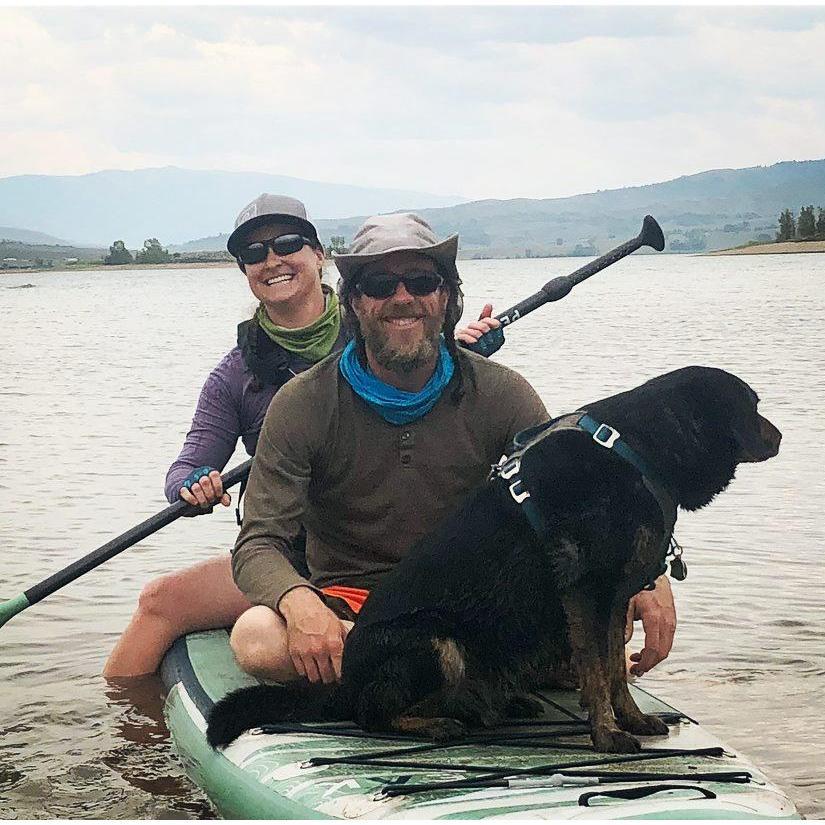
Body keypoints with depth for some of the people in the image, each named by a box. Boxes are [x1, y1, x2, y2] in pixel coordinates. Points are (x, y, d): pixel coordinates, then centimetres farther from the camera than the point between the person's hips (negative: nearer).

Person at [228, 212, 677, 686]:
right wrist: (299, 602, -39)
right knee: (256, 637, -35)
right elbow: (258, 545, -13)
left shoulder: (500, 395, -2)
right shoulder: (304, 405, -7)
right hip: (349, 603, 0)